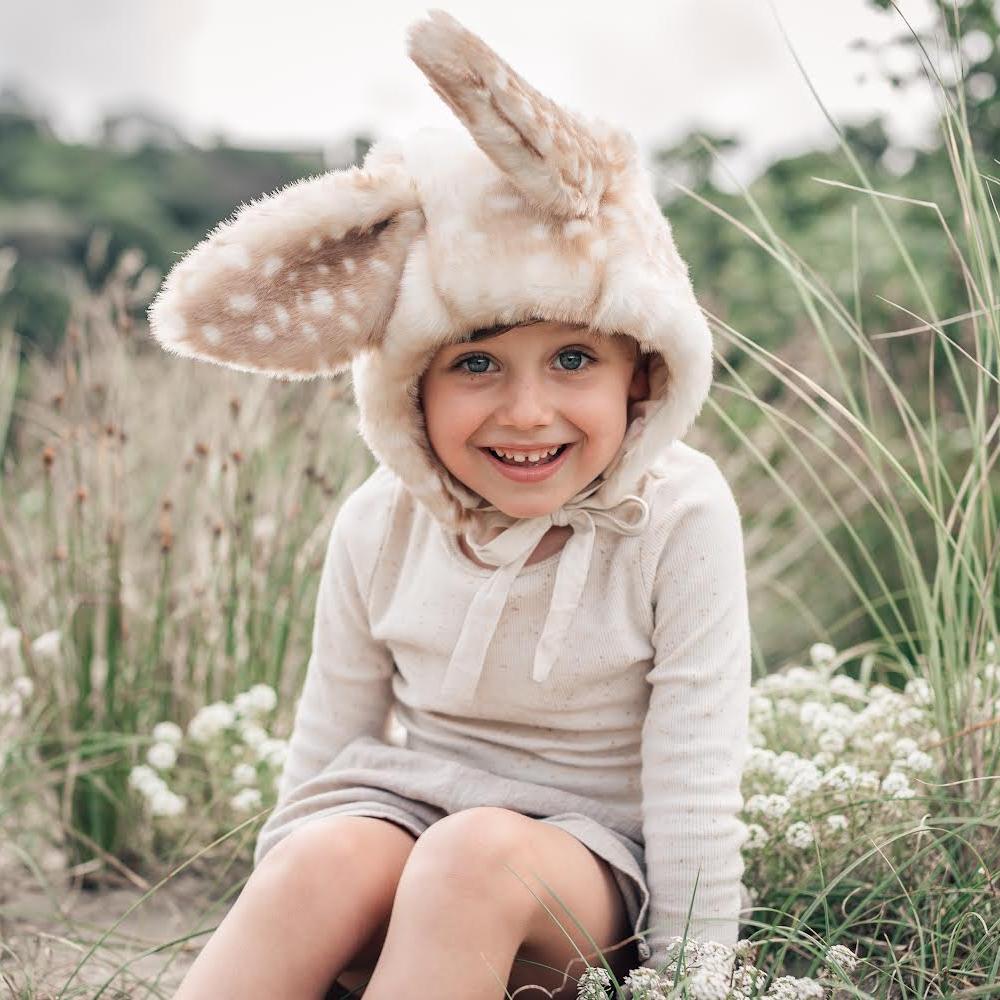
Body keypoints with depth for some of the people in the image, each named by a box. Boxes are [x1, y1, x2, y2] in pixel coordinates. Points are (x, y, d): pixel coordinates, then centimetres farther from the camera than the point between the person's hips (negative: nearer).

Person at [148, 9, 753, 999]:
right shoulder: (382, 523, -5)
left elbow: (693, 781, -13)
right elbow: (327, 742, 5)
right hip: (403, 807, 2)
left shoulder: (678, 517, -15)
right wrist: (271, 907, 7)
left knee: (479, 853, -36)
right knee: (332, 861, -33)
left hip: (589, 856, -2)